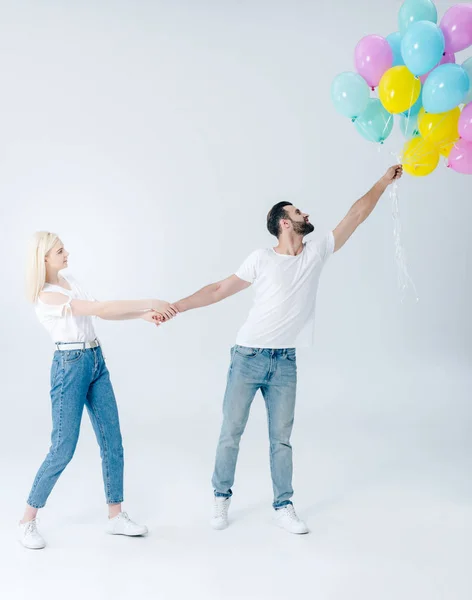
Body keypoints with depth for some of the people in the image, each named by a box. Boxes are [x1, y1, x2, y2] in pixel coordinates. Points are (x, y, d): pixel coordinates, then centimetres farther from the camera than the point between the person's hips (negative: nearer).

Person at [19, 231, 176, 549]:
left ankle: (116, 516, 18)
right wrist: (149, 303, -23)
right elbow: (100, 308, -24)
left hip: (97, 361, 8)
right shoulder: (46, 296, -17)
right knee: (63, 450, -3)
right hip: (70, 366, -8)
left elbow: (102, 314, 12)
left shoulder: (70, 280, 10)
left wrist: (143, 315, -2)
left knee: (113, 442, 7)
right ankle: (28, 520, 15)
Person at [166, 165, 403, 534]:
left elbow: (356, 215, 9)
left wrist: (384, 182, 11)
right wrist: (176, 307, -6)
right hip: (248, 358, -3)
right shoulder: (262, 259, -5)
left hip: (285, 364, 3)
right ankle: (222, 498, 22)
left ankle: (284, 506, 19)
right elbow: (220, 290, -1)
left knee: (281, 438, 8)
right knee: (231, 432, 6)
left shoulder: (317, 253, 5)